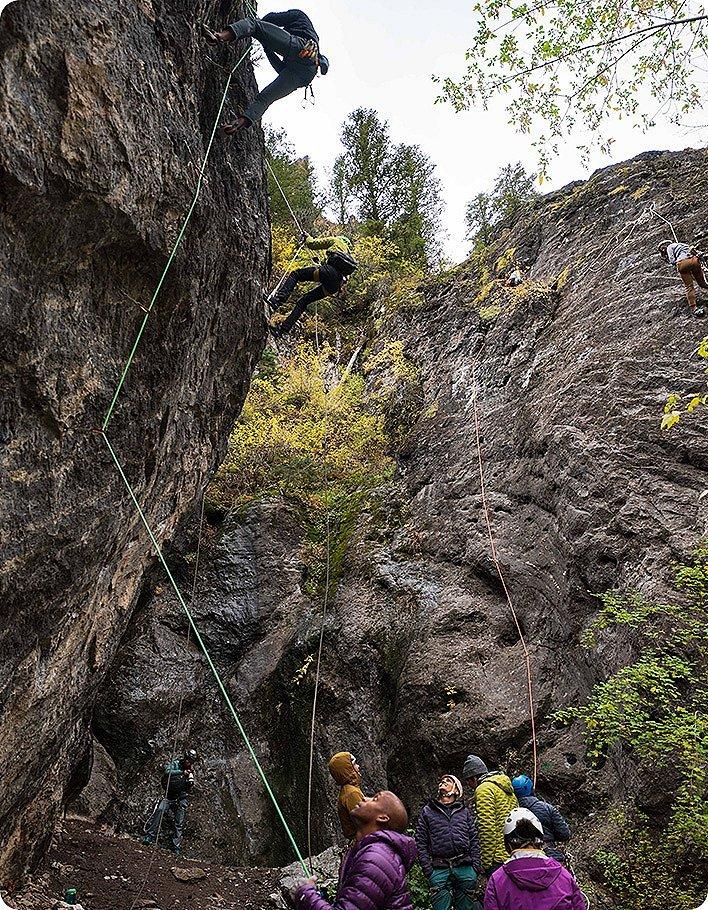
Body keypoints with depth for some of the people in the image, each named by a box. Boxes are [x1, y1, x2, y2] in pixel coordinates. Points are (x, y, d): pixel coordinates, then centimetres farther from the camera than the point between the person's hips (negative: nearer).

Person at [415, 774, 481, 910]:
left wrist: (476, 867, 0)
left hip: (465, 868, 2)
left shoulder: (464, 811, 15)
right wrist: (428, 870, -4)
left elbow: (474, 840, 11)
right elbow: (421, 843, 4)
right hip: (439, 870, -1)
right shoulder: (427, 811, 10)